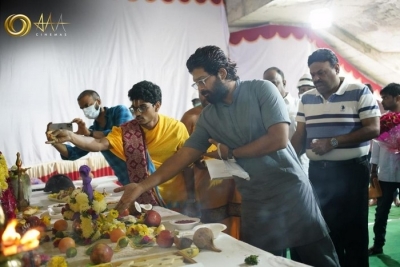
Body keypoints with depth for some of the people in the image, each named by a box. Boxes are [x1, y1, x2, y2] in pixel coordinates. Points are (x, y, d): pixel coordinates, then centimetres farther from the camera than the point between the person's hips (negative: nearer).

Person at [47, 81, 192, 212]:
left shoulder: (176, 128, -10)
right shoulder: (126, 130, -7)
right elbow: (100, 144, -22)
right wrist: (70, 136, -39)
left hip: (175, 199, -1)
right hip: (144, 200, 2)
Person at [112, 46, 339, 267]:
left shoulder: (261, 90, -9)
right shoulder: (208, 117, 4)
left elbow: (279, 139, -18)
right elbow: (184, 156, 2)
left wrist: (230, 153, -8)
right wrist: (143, 186, -7)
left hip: (290, 191, -4)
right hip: (255, 202, 4)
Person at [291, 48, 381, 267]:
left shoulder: (359, 93, -5)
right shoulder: (307, 99, 9)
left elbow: (373, 129, -12)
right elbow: (299, 135, 10)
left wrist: (333, 142, -19)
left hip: (351, 170, -4)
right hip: (317, 171, 4)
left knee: (353, 228, 5)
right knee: (323, 227, 12)